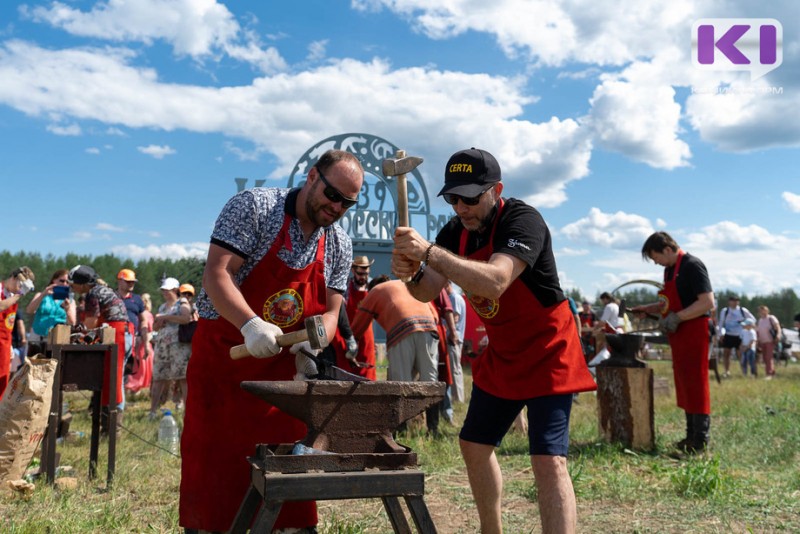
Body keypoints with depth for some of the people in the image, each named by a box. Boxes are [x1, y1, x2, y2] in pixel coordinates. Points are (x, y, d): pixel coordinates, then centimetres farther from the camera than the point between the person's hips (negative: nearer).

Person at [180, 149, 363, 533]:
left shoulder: (340, 246, 4)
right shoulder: (254, 207, -11)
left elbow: (329, 311, 4)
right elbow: (216, 274, -19)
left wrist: (311, 343, -19)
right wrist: (251, 324, -34)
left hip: (283, 367, 4)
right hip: (222, 356, -4)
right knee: (214, 470, 3)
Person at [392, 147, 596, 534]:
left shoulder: (522, 219, -25)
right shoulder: (455, 231, -3)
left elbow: (494, 282, -42)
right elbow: (428, 292, -7)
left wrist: (429, 253, -46)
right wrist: (412, 272, -29)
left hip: (546, 354, -7)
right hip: (499, 357, 8)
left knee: (548, 459, -17)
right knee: (474, 445, 16)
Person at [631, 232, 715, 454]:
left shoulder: (692, 265, -14)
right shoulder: (670, 269, 14)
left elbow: (708, 302, -21)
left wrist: (677, 317, -23)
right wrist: (647, 309, 13)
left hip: (693, 333, -9)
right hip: (678, 336, 9)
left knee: (695, 385, -5)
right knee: (684, 386, 13)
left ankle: (700, 441, 1)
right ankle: (691, 435, 22)